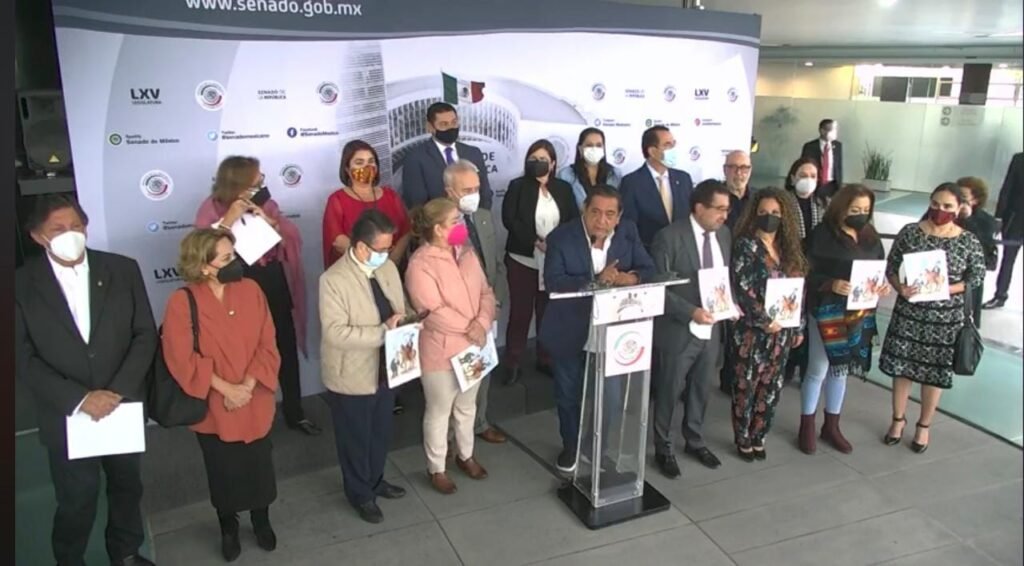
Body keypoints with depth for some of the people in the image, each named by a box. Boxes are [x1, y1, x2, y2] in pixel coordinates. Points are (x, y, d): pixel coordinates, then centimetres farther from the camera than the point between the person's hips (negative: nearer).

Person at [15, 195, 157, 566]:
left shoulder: (123, 270, -4)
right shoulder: (23, 284, -8)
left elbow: (146, 334, -5)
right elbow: (23, 358, -9)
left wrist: (117, 391, -16)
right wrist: (79, 399, -19)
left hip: (124, 408, 2)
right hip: (66, 417, -2)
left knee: (127, 489, 20)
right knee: (76, 503, 12)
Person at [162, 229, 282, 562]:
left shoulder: (250, 290, -7)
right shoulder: (182, 302, -16)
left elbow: (267, 345, -5)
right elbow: (182, 359, -17)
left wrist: (248, 386, -15)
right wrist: (226, 388, -19)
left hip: (256, 404, 2)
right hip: (213, 408, -2)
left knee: (259, 466, 16)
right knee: (223, 472, 16)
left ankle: (261, 522, 41)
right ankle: (228, 529, 40)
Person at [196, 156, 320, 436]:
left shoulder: (265, 203, 2)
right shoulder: (213, 209, -9)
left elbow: (294, 237, -2)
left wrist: (270, 221, -18)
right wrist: (228, 220, -27)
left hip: (276, 287, 4)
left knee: (287, 351, 14)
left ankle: (295, 413, 31)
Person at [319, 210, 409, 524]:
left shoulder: (388, 266, -2)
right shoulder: (334, 280, -23)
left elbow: (401, 307, 10)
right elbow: (335, 333, -29)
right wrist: (383, 331, -30)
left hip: (385, 369, 7)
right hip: (352, 377, -6)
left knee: (381, 434, 25)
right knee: (356, 440, 15)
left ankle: (376, 481, 49)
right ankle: (361, 494, 37)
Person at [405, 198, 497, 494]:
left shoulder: (466, 253, 2)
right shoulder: (420, 264, -21)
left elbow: (485, 292, 1)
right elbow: (433, 312, -25)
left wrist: (482, 324, -17)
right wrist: (469, 329, -17)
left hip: (473, 347, 7)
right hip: (441, 351, -7)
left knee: (467, 407, 23)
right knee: (439, 412, 11)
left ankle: (465, 455, 44)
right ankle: (436, 468, 30)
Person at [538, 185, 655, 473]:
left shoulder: (628, 232, -6)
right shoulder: (561, 237, -16)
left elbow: (649, 270, -4)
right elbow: (553, 282, -25)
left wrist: (631, 278, -28)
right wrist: (596, 280, -34)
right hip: (569, 331, -2)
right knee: (568, 394, 16)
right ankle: (571, 445, 41)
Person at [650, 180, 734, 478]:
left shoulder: (724, 234, 4)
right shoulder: (670, 237, -17)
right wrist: (691, 312, -26)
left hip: (712, 328, 6)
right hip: (679, 330, -6)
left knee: (701, 390, 20)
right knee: (669, 392, 10)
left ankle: (695, 441, 41)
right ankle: (663, 449, 28)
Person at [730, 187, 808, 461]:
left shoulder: (788, 248, 9)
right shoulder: (746, 245, -8)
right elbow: (742, 289, -16)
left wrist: (798, 327, 10)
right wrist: (765, 321, -16)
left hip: (782, 330, 5)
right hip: (752, 330, -5)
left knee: (771, 387, 11)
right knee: (746, 386, 4)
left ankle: (758, 437, 25)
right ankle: (743, 440, 18)